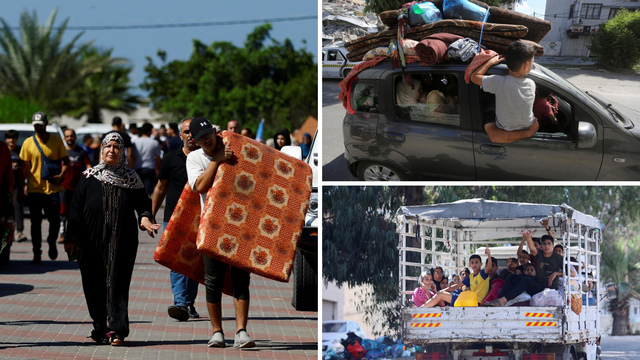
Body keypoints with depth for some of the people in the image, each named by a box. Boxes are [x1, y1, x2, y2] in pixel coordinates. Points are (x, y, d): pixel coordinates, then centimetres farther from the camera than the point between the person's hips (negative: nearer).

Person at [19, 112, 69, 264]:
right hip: (34, 188, 1)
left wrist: (61, 175, -11)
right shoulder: (28, 143, 3)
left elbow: (65, 160, 5)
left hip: (52, 187, -1)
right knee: (35, 222, 3)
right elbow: (25, 166, 6)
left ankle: (52, 243, 25)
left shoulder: (56, 140, 2)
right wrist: (23, 185, -1)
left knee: (55, 220, -4)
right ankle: (37, 254, 11)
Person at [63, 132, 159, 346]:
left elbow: (143, 202, 9)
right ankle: (100, 328, 12)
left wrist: (145, 217, -14)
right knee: (95, 286, 2)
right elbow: (76, 209, 5)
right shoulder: (89, 178, 5)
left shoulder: (130, 179, 6)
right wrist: (72, 238, 0)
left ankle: (116, 330, -7)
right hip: (92, 244, 1)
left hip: (122, 243, -1)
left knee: (117, 286, -6)